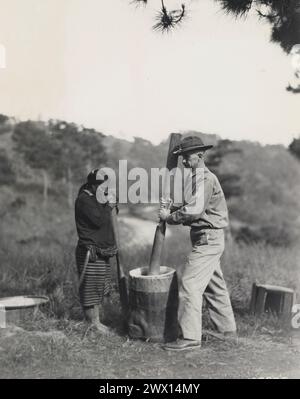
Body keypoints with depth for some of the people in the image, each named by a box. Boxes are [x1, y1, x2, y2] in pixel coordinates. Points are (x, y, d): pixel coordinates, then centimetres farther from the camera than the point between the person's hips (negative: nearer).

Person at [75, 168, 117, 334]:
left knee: (100, 289, 14)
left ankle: (96, 321, 24)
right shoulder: (84, 199, -15)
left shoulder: (97, 197, 17)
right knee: (91, 288, -3)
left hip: (102, 250, 10)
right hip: (90, 252, -10)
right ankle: (93, 323, 5)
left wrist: (109, 206, 7)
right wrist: (108, 206, -11)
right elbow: (99, 220, -23)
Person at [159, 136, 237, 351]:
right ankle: (227, 328, 30)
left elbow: (193, 211, -25)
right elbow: (191, 209, 15)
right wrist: (170, 208, -2)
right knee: (214, 285, 18)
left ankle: (190, 337, -5)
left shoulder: (205, 178, -15)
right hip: (208, 240, 11)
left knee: (190, 285, -10)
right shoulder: (198, 178, 17)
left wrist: (169, 217, -12)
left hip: (208, 239, -11)